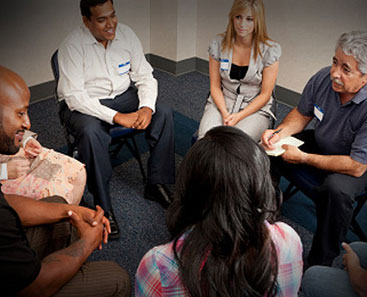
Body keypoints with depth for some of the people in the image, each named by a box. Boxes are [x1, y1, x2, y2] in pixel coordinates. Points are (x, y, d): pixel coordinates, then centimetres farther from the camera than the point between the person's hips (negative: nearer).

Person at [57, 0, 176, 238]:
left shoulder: (126, 34, -4)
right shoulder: (73, 45, -18)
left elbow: (145, 76, -1)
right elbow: (74, 96, -25)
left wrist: (147, 107, -22)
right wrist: (117, 117, -32)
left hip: (122, 96, 5)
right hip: (84, 104, -5)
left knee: (164, 113, -15)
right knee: (91, 132, -37)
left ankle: (156, 184, -4)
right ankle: (103, 207, -23)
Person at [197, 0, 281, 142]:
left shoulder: (270, 50, -7)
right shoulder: (219, 43, 0)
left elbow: (265, 94, -5)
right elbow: (215, 86, 2)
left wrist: (238, 116, -16)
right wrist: (225, 113, -14)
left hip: (255, 108, -1)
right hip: (221, 103, 2)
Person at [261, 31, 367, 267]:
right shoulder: (323, 78, -17)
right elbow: (301, 114, 2)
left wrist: (304, 158, -27)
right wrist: (280, 132, -18)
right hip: (320, 143, 6)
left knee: (336, 188, -36)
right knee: (268, 150, -5)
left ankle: (321, 263, -12)